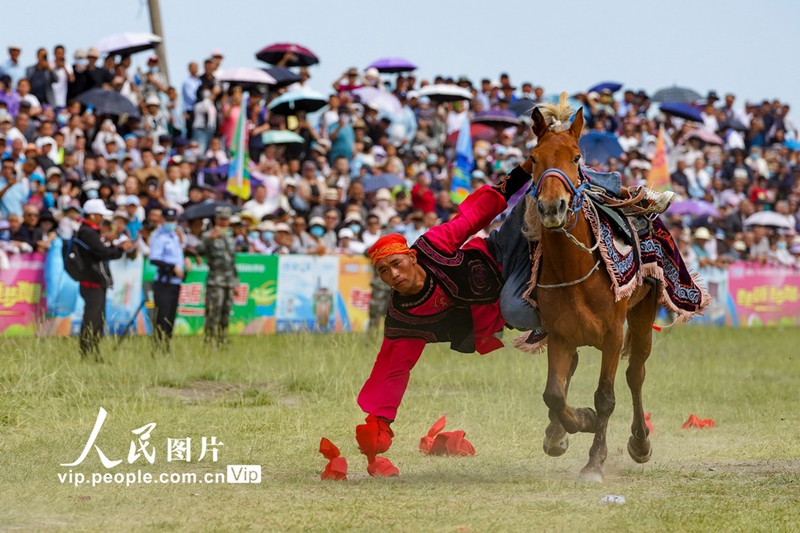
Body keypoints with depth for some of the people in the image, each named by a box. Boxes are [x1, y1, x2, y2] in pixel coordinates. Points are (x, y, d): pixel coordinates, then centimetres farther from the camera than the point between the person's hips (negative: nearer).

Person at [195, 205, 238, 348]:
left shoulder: (230, 238, 18)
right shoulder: (209, 236, -3)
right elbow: (200, 250, -23)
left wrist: (236, 283, 20)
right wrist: (210, 239, -39)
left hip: (229, 282, 6)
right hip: (215, 281, -6)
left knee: (226, 315, 8)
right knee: (213, 314, -9)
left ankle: (223, 342, 15)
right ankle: (210, 343, -7)